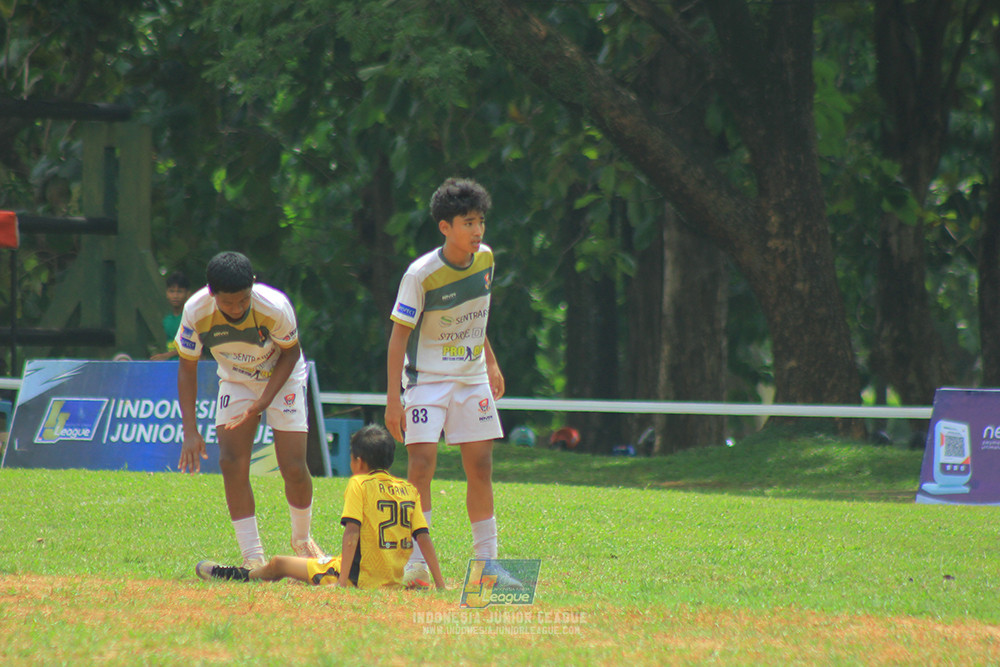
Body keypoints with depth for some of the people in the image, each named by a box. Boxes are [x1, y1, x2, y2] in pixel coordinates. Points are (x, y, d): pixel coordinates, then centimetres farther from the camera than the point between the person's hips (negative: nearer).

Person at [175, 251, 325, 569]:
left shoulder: (275, 307, -33)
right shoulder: (196, 312, -27)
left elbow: (290, 353, -13)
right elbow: (187, 367, -13)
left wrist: (264, 402, -24)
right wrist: (190, 431, -20)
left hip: (281, 378, -2)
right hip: (236, 381, 2)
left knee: (294, 468, -10)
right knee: (231, 462, -14)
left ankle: (301, 540, 19)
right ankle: (253, 558, -5)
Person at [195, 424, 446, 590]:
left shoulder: (359, 485, -9)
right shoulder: (409, 490, 7)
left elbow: (352, 532, -18)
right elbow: (424, 537, 3)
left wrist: (341, 581, -21)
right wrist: (440, 584, 5)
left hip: (360, 578, -6)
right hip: (394, 580, 6)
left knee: (279, 564, 15)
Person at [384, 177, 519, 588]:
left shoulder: (485, 258, -1)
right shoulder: (422, 274, -19)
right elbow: (399, 335, -16)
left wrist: (490, 363, 20)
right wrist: (393, 398, -20)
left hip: (472, 378, 6)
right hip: (427, 379, -6)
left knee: (480, 466, 5)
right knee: (421, 460, -17)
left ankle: (486, 561, 14)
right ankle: (417, 562, -13)